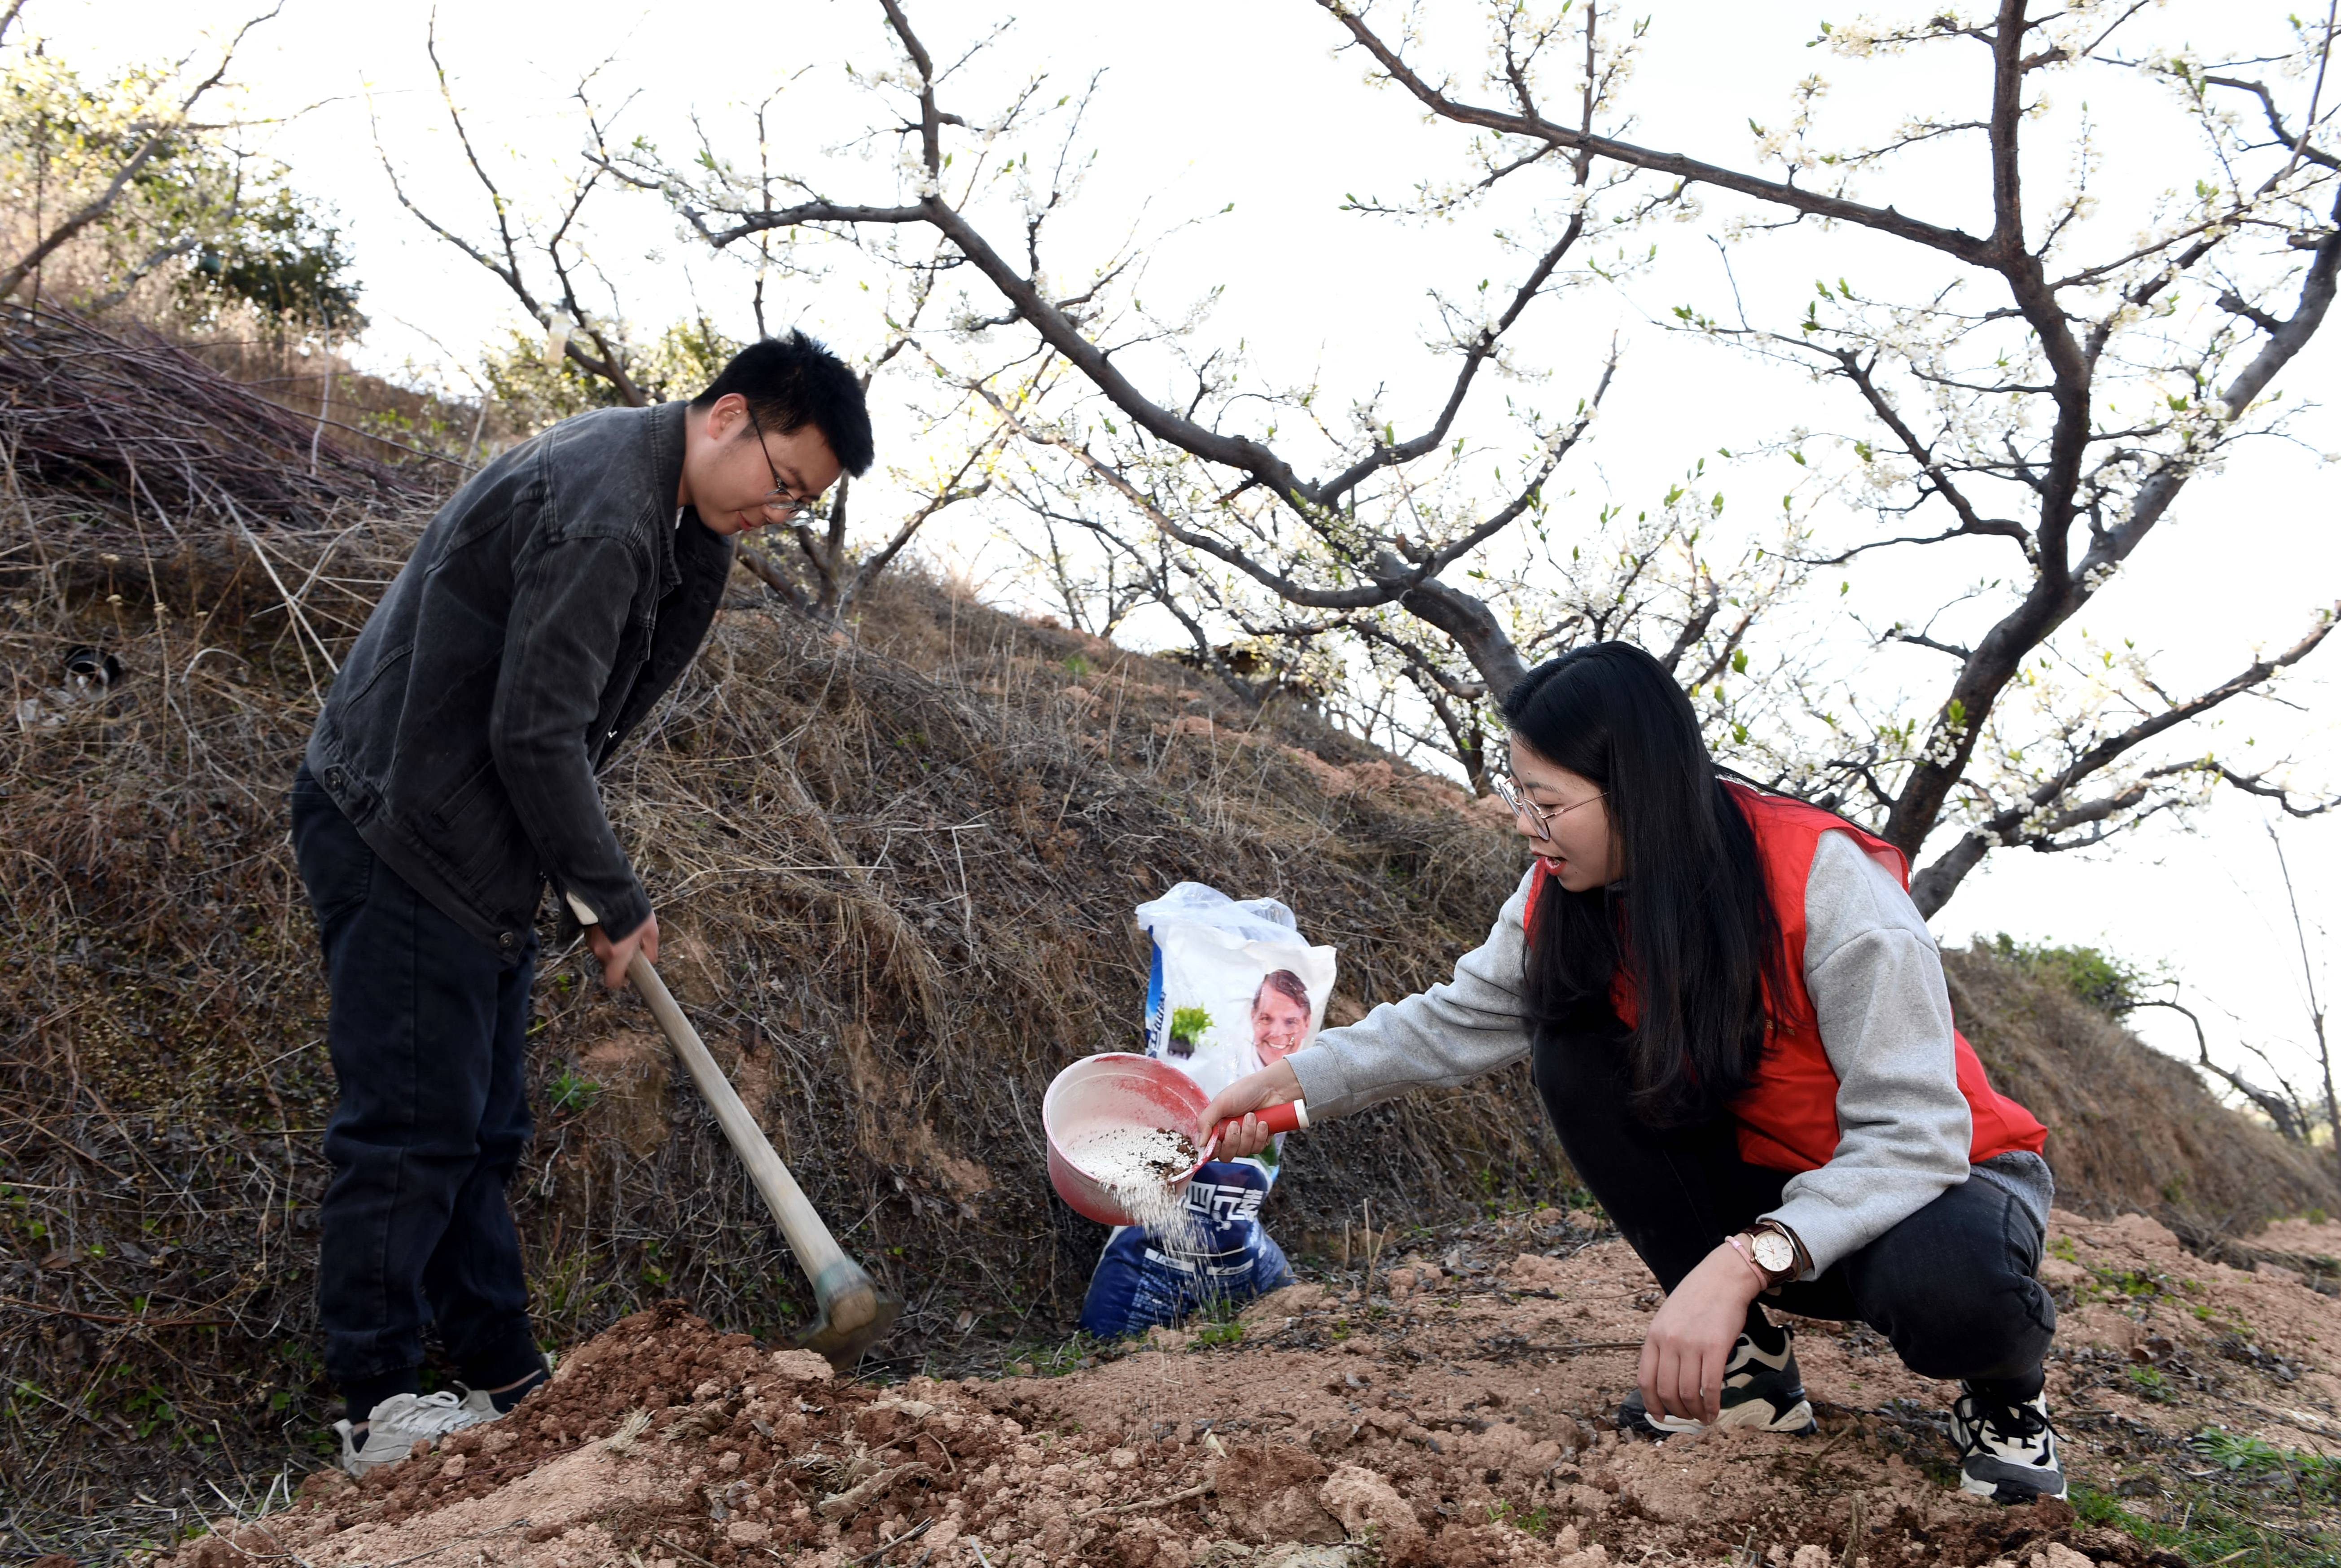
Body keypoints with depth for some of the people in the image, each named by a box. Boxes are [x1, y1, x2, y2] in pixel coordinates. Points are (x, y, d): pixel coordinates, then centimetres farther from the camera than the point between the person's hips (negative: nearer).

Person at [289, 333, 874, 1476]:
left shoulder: (653, 496, 9)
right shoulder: (600, 511, -24)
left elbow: (596, 709, 10)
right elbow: (534, 735, -25)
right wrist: (613, 898, -17)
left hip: (467, 845, 10)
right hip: (399, 835, -10)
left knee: (479, 1124, 12)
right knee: (412, 1118, -5)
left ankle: (504, 1378, 20)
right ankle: (376, 1407, 5)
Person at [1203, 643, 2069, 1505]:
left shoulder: (1823, 880, -29)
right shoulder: (1564, 897, -11)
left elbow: (1913, 1134, -32)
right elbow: (1451, 1024, 1)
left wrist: (1743, 1261, -44)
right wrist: (1289, 1081, -12)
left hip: (1933, 1174, -5)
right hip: (1757, 1186, 6)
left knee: (1939, 1279, -40)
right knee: (1574, 1051, -17)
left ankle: (2004, 1394, 0)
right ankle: (1746, 1367, -5)